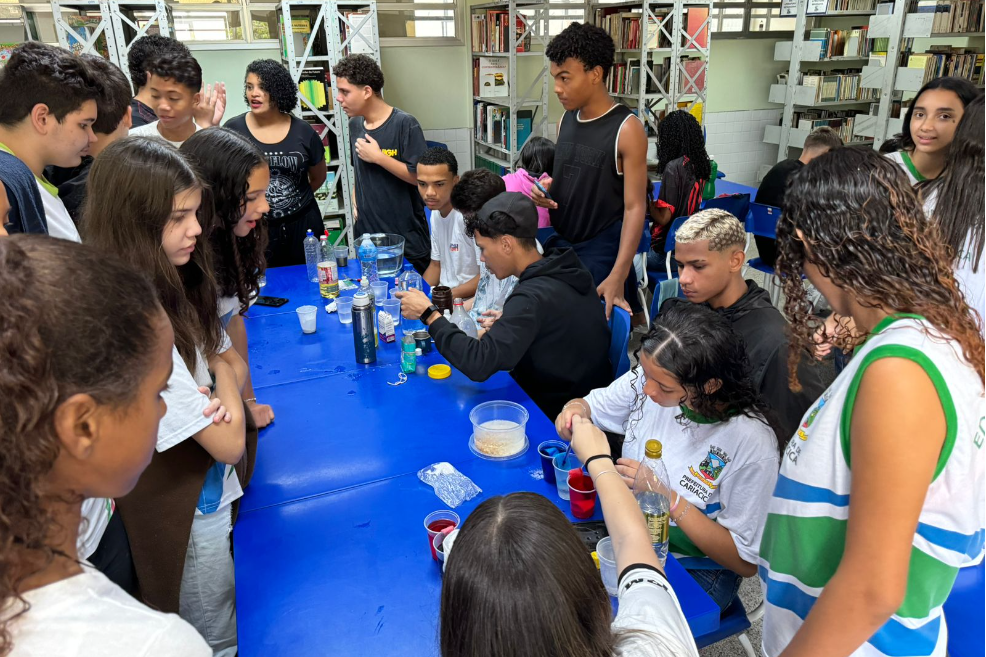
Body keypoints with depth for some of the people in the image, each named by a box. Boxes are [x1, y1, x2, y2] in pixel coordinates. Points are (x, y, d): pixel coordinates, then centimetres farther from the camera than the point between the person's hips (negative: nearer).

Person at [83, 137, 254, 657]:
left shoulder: (179, 286, -3)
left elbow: (236, 366, 6)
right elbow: (228, 441, -26)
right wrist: (220, 371, -8)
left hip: (211, 488, 7)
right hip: (185, 515, -7)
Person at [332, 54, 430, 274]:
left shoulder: (404, 124, -14)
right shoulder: (355, 124, 7)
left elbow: (421, 177, -18)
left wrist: (378, 157, -19)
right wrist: (355, 197, 7)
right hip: (367, 234, 6)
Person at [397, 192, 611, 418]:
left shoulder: (532, 296, -26)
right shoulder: (566, 271, -1)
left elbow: (478, 364, -30)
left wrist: (429, 314, -20)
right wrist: (506, 324, 2)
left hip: (555, 417, -8)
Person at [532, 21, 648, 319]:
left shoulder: (627, 129, -14)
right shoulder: (565, 121, 5)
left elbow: (634, 207, -17)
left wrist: (618, 276, -25)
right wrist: (546, 192, -5)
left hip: (602, 251, -6)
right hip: (559, 244, 6)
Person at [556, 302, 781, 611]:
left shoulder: (752, 443, -25)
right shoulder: (652, 376, -12)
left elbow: (746, 562, -18)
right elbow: (591, 405, 6)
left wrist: (670, 498, -27)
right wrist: (574, 411, -19)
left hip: (693, 570, -5)